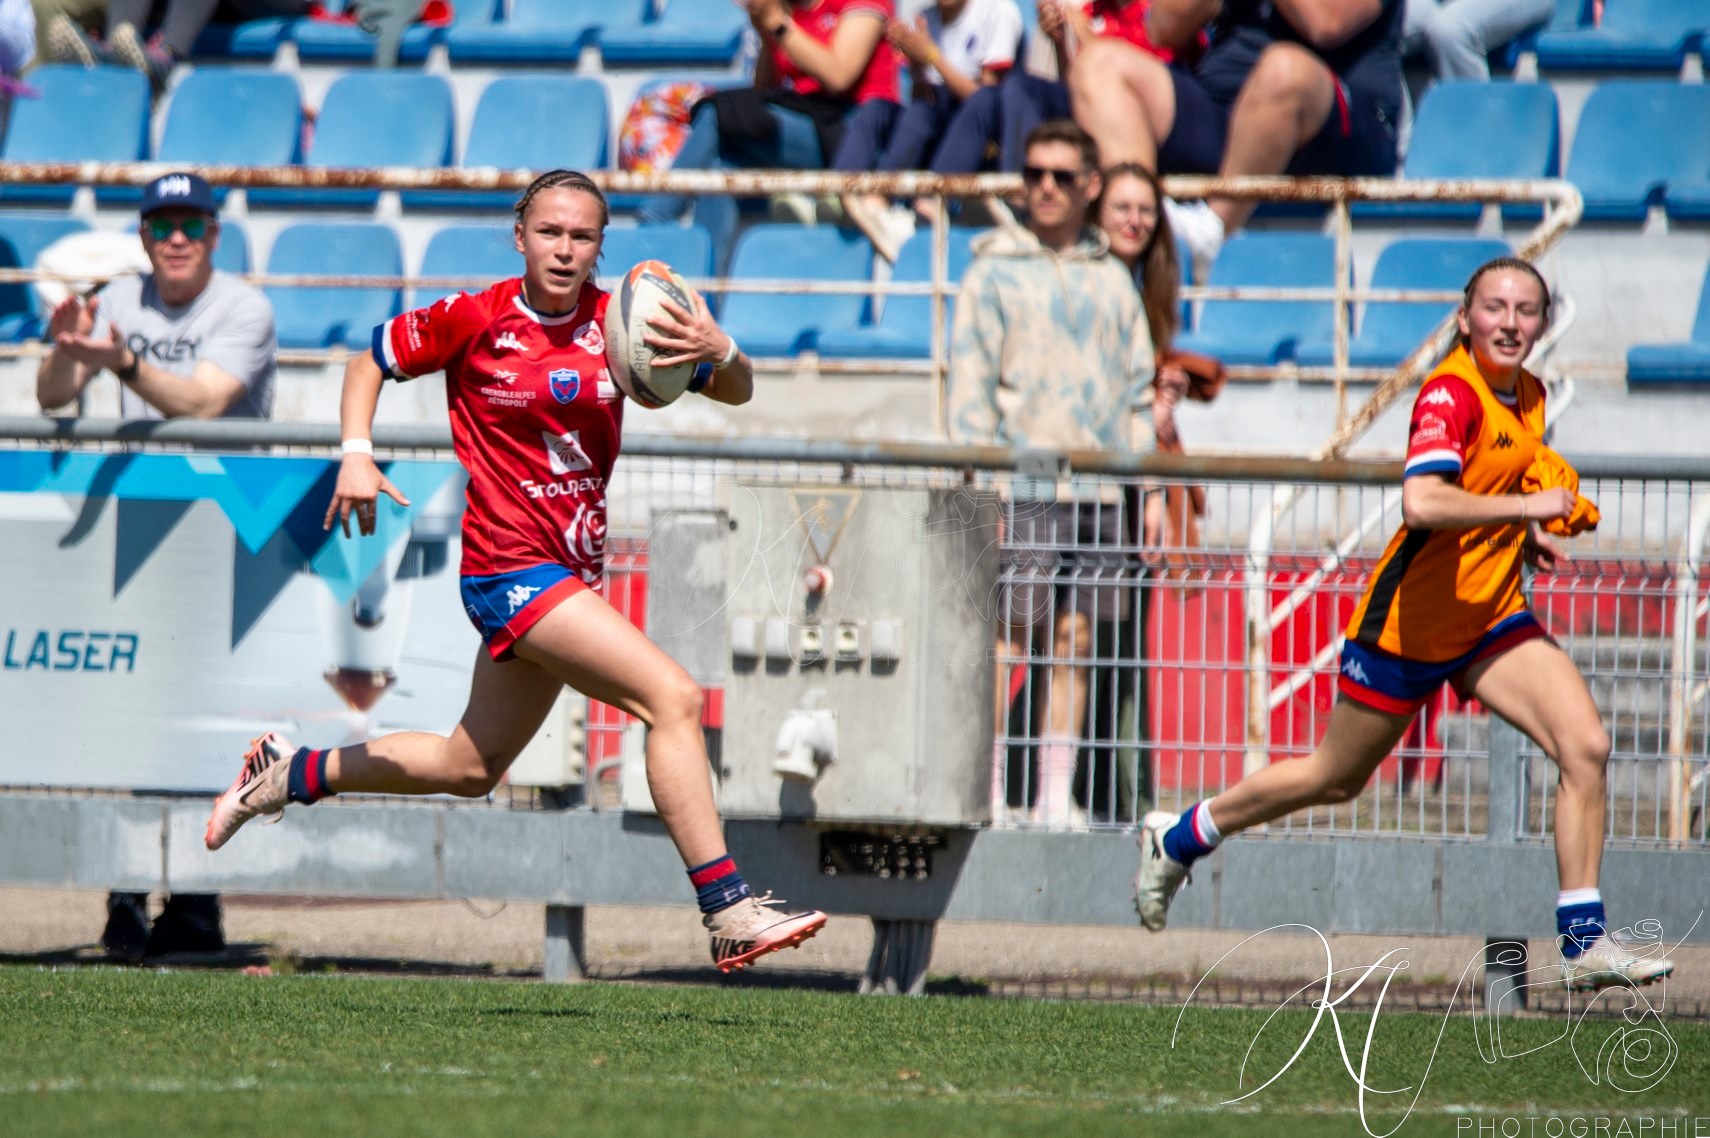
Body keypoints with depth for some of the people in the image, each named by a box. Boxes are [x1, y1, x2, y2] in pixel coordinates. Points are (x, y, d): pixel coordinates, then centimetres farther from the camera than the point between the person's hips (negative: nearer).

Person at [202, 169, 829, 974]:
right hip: (510, 566, -7)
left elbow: (738, 392, -3)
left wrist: (720, 354, -25)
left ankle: (290, 774, 38)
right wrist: (356, 454, -7)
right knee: (672, 699, -21)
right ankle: (727, 910, -22)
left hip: (574, 571, 7)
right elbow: (372, 360, 7)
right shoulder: (475, 320, -7)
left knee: (470, 766, 20)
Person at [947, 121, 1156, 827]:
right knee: (1006, 637, -7)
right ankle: (989, 796, -5)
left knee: (1075, 641, 4)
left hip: (1101, 491, 4)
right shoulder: (994, 272, 4)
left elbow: (1136, 387, 19)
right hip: (1024, 488, -4)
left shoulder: (1112, 280, 16)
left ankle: (1055, 798, 9)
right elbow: (969, 385, -1)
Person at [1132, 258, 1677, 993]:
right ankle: (1177, 839, 34)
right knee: (1333, 779, 11)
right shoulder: (1451, 394, -22)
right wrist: (1527, 507, -33)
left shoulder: (1527, 395, 5)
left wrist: (1526, 537, 8)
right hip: (1411, 623, -7)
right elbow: (1421, 503, -39)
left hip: (1491, 619, 7)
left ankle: (1585, 940, -9)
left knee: (1586, 746, -13)